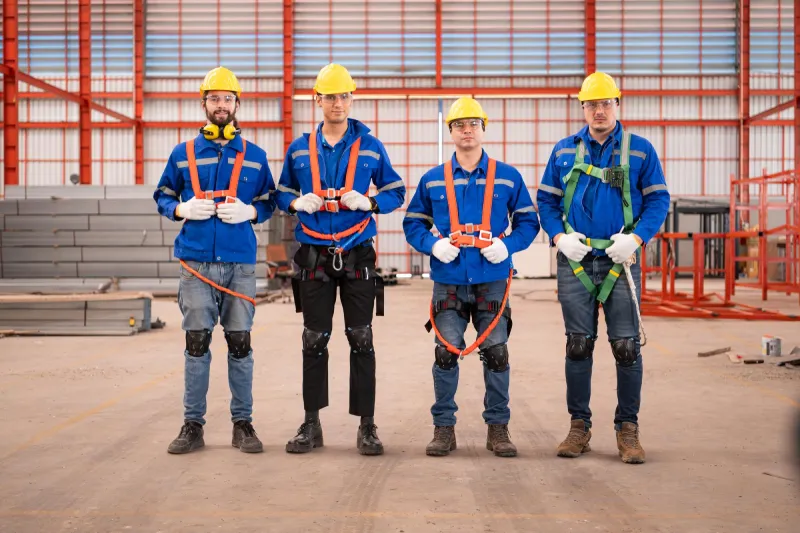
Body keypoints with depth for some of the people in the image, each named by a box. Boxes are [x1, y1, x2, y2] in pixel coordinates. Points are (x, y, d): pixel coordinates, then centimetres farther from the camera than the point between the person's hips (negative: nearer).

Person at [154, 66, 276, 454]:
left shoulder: (255, 156, 9)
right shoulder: (183, 153, 9)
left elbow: (269, 202, 12)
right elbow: (162, 196, 13)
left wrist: (249, 211, -9)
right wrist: (183, 209, -7)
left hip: (240, 263, 0)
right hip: (196, 261, 0)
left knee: (240, 343, 4)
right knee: (197, 343, 2)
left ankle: (243, 423, 14)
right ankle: (192, 424, 11)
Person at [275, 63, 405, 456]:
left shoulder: (371, 147, 3)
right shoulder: (299, 148, 8)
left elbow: (396, 193, 7)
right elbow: (282, 193, 16)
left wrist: (368, 203, -12)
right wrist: (297, 203, -7)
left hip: (357, 256, -1)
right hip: (314, 257, 2)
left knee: (361, 340, 1)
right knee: (314, 342, 6)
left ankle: (367, 426, 9)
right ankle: (311, 424, 16)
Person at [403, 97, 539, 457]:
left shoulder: (508, 177, 6)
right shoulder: (432, 180, 8)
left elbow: (528, 221, 10)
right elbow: (413, 223, 12)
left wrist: (508, 245, -9)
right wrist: (433, 245, -7)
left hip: (492, 280, 0)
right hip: (448, 281, 1)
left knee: (496, 352, 0)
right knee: (446, 352, -2)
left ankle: (498, 428, 14)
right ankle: (443, 428, 11)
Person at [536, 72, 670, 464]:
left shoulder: (640, 149, 4)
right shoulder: (564, 150, 9)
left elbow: (658, 199, 2)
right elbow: (546, 200, 11)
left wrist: (636, 239, -13)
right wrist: (559, 237, -6)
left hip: (620, 261, -1)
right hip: (575, 261, 2)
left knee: (626, 346, 0)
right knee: (578, 344, 7)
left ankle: (628, 429, 12)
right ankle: (579, 425, 17)